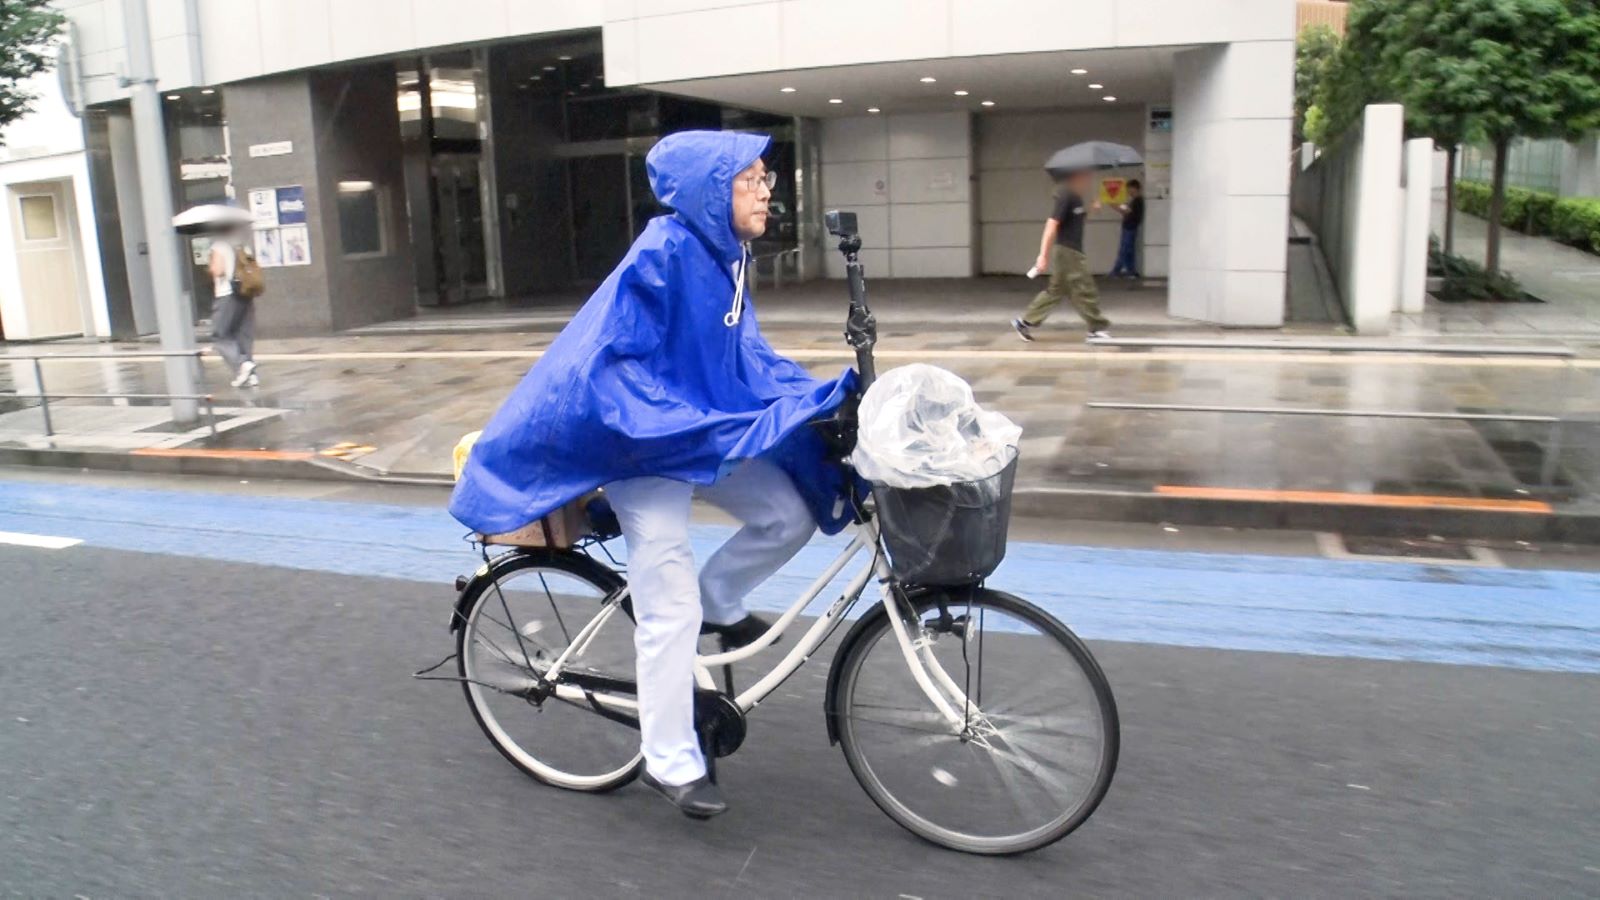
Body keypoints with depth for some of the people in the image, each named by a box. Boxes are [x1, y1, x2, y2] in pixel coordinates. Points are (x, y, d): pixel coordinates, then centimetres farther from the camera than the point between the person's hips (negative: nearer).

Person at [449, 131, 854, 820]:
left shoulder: (725, 257, 4)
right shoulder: (664, 254, -22)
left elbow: (749, 358, 7)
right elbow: (616, 374, -23)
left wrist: (828, 396, -4)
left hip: (701, 433, 8)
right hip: (646, 443, -8)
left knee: (791, 514, -5)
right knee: (671, 609, -5)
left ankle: (717, 603, 21)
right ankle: (671, 763, 10)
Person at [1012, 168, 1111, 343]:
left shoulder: (1076, 197, 11)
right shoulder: (1066, 195, -17)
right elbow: (1052, 223, -21)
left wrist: (1091, 208, 7)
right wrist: (1043, 255, -24)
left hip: (1071, 251, 10)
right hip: (1067, 251, -10)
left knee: (1056, 290, 12)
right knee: (1085, 291, -1)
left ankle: (1026, 322, 14)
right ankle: (1098, 329, 10)